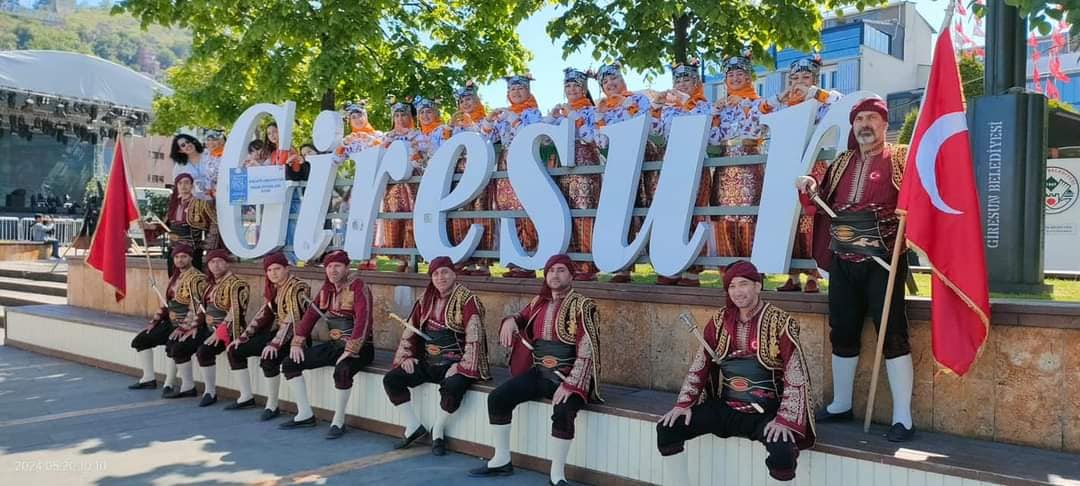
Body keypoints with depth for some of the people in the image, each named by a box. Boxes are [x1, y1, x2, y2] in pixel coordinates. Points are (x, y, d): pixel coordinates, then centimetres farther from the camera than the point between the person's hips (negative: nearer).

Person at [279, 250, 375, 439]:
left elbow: (363, 321, -26)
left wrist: (350, 351, -32)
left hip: (357, 346, -8)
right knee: (289, 363, 1)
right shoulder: (326, 289, 10)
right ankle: (305, 415, 7)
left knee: (342, 371, -38)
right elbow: (311, 314, 11)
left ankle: (338, 422, -17)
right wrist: (297, 342, 1)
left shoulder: (358, 288, -15)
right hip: (332, 345, 8)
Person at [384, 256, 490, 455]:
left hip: (454, 363, -6)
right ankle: (414, 427, 4)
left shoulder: (467, 300, -8)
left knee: (452, 386, -36)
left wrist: (461, 366, -21)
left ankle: (437, 431, -8)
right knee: (390, 379, -9)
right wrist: (406, 356, 3)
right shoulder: (425, 300, 11)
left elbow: (474, 337, -15)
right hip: (427, 362, 6)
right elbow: (410, 330, 17)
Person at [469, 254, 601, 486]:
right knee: (497, 398, -7)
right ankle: (502, 460, 8)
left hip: (568, 376, -6)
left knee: (562, 412, -34)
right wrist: (510, 321, 3)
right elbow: (522, 317, 30)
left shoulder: (582, 306, -10)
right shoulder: (539, 303, 9)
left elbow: (586, 350, -18)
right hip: (539, 372, 6)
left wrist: (570, 384, -28)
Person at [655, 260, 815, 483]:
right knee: (667, 429, -11)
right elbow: (699, 365, 8)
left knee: (783, 455, -32)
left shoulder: (780, 323, -9)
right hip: (723, 408, 4)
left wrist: (785, 420, -22)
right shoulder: (719, 320, 4)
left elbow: (795, 377, -11)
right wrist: (684, 403, -4)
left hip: (764, 413, -4)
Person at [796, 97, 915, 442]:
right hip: (842, 261, 6)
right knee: (842, 333, 12)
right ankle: (841, 405, 26)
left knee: (892, 334, -6)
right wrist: (812, 189, 2)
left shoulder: (901, 158, -1)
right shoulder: (842, 162, 15)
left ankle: (902, 418, 0)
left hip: (883, 261, -6)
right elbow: (826, 204, 21)